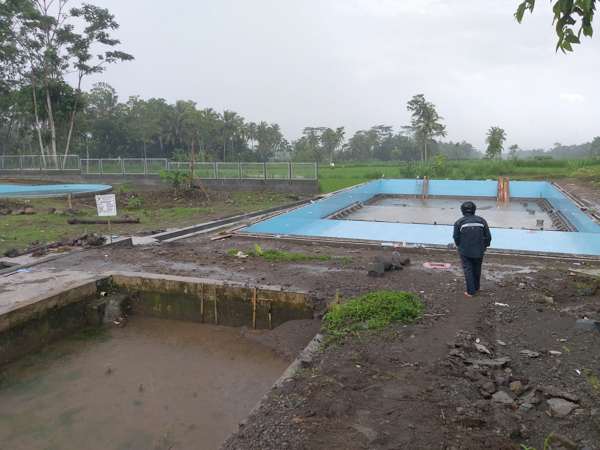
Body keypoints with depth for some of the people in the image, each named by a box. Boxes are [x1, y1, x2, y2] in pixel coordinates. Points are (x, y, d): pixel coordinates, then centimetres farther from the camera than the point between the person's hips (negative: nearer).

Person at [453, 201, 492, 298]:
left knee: (468, 270, 4)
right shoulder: (482, 221, 0)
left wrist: (459, 247, 14)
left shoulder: (459, 222, -8)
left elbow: (456, 237, -4)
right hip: (479, 251, 3)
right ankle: (476, 288, 33)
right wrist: (484, 246, 16)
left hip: (465, 251, -3)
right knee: (477, 270, 18)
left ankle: (470, 291, 2)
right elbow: (488, 236, 2)